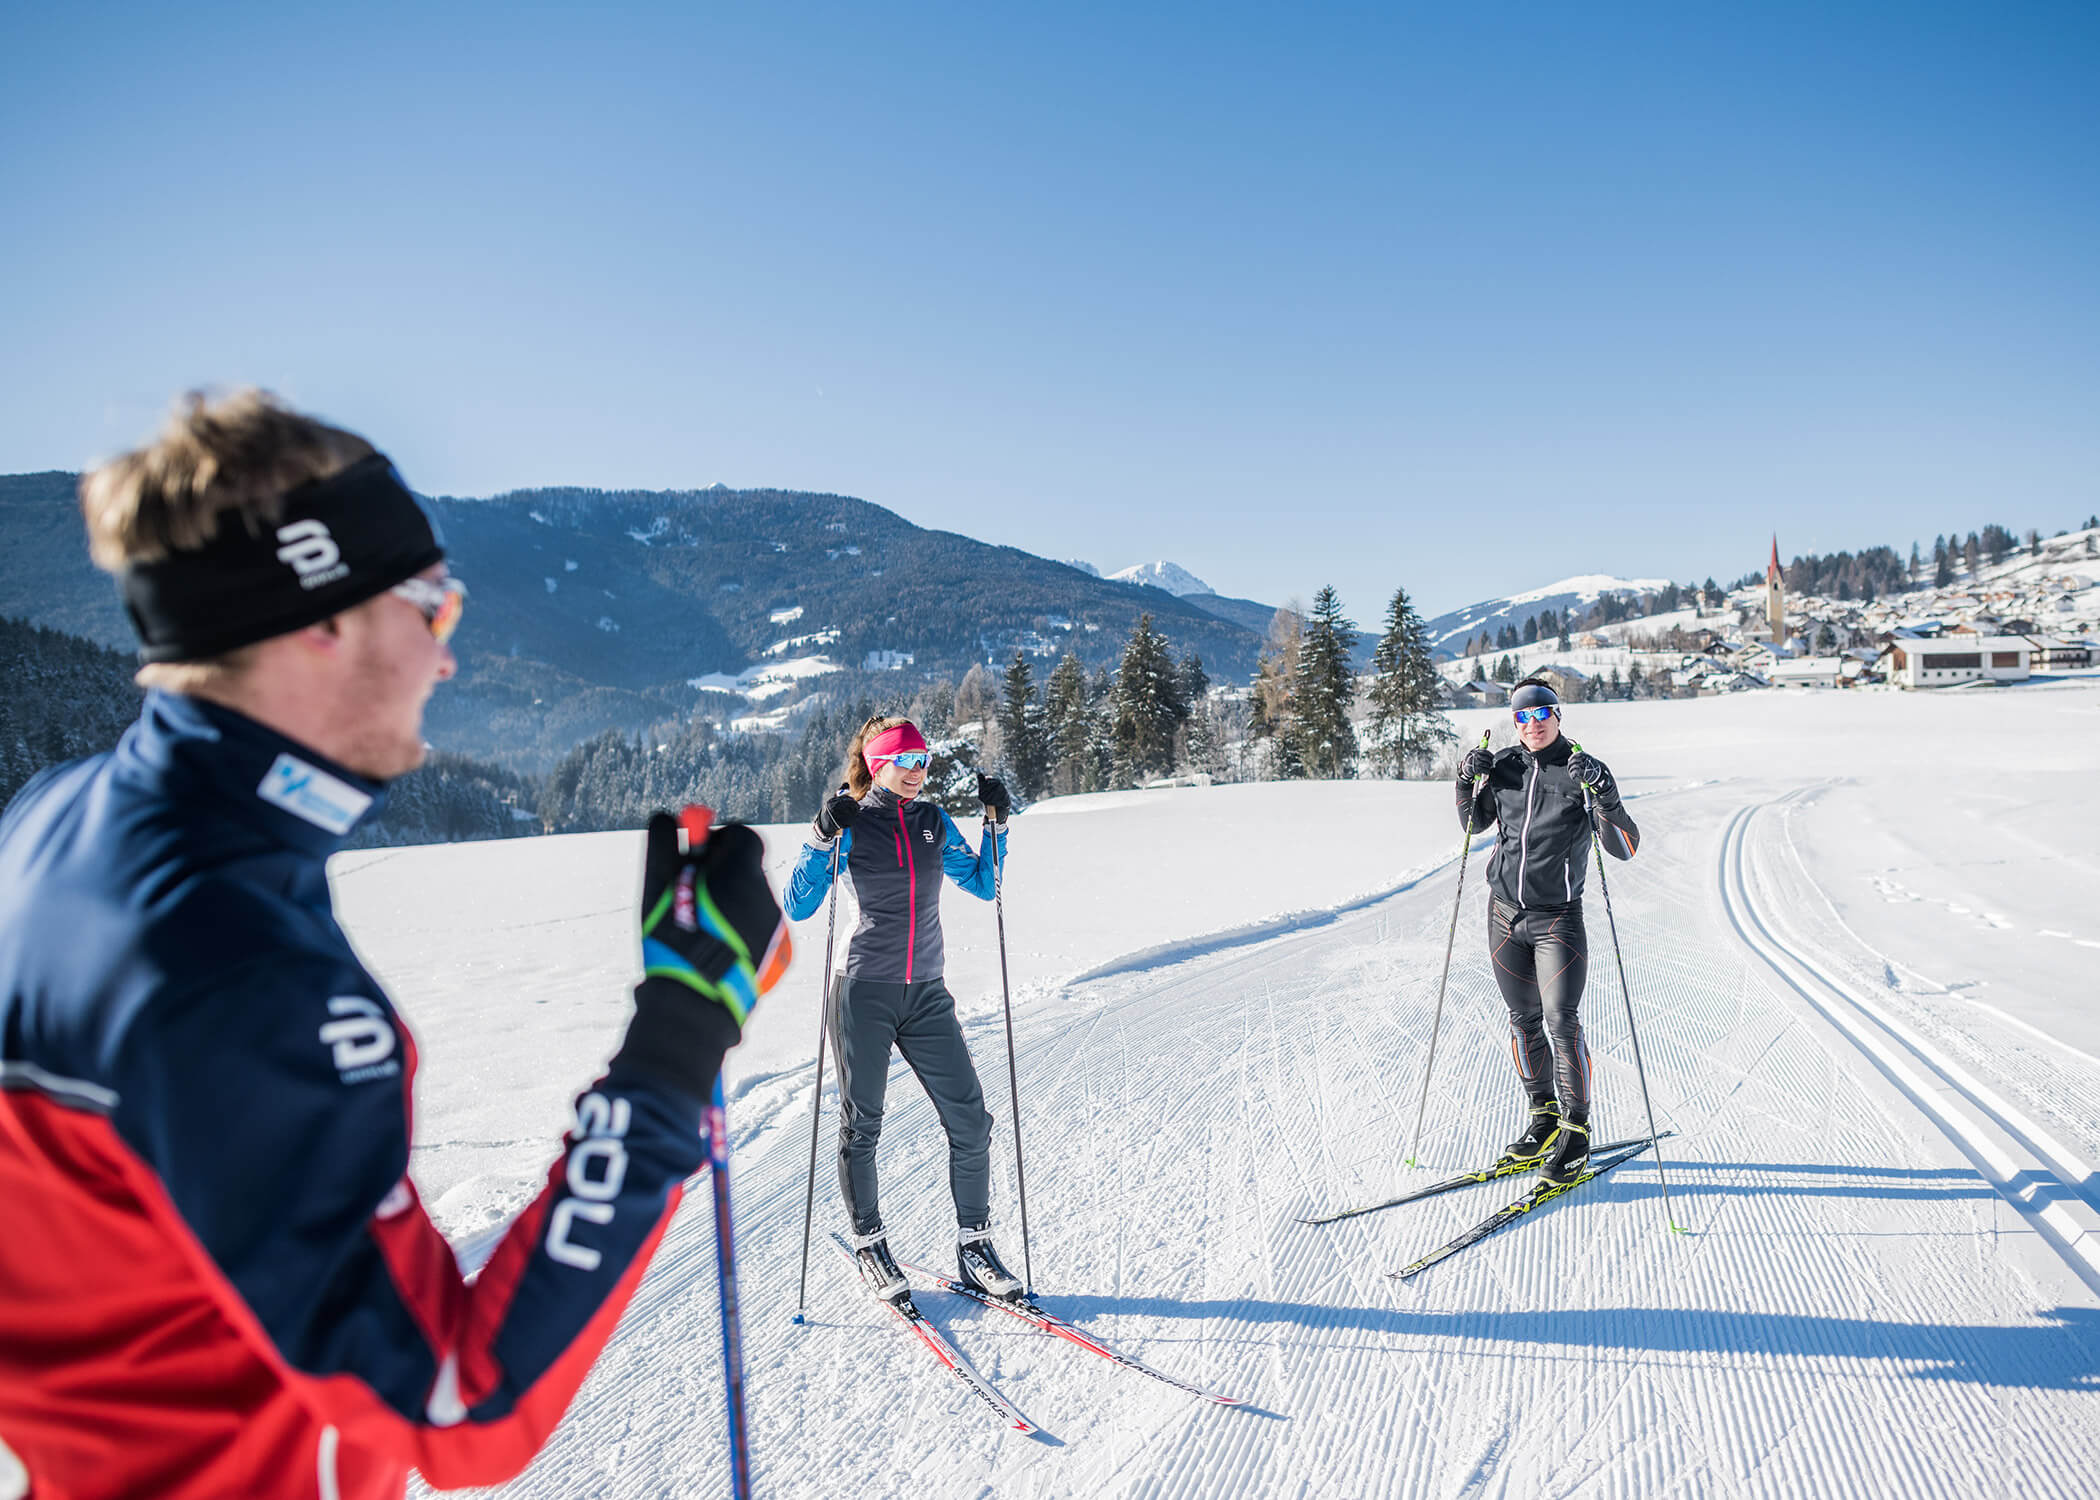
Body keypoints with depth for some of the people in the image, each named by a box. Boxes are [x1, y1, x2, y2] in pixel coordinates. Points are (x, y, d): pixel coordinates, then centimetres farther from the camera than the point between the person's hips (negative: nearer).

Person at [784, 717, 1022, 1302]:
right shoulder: (850, 825, -5)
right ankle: (869, 1243, 28)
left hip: (926, 995, 4)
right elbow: (798, 907, -8)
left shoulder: (934, 822, 8)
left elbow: (983, 884, 16)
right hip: (864, 994, -4)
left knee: (970, 1121, 0)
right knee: (861, 1124, 8)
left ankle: (974, 1244, 15)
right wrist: (822, 838, -19)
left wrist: (996, 824, 5)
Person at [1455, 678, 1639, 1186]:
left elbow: (1625, 848, -14)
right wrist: (1468, 782, 0)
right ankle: (1543, 1116, 28)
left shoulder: (1583, 771, -8)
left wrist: (1604, 796, -28)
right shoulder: (1504, 767, 3)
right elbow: (1474, 824, 17)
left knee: (1562, 1020, -11)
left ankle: (1576, 1130, 4)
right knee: (1523, 1021, 12)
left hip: (1558, 918, -4)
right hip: (1505, 913, 4)